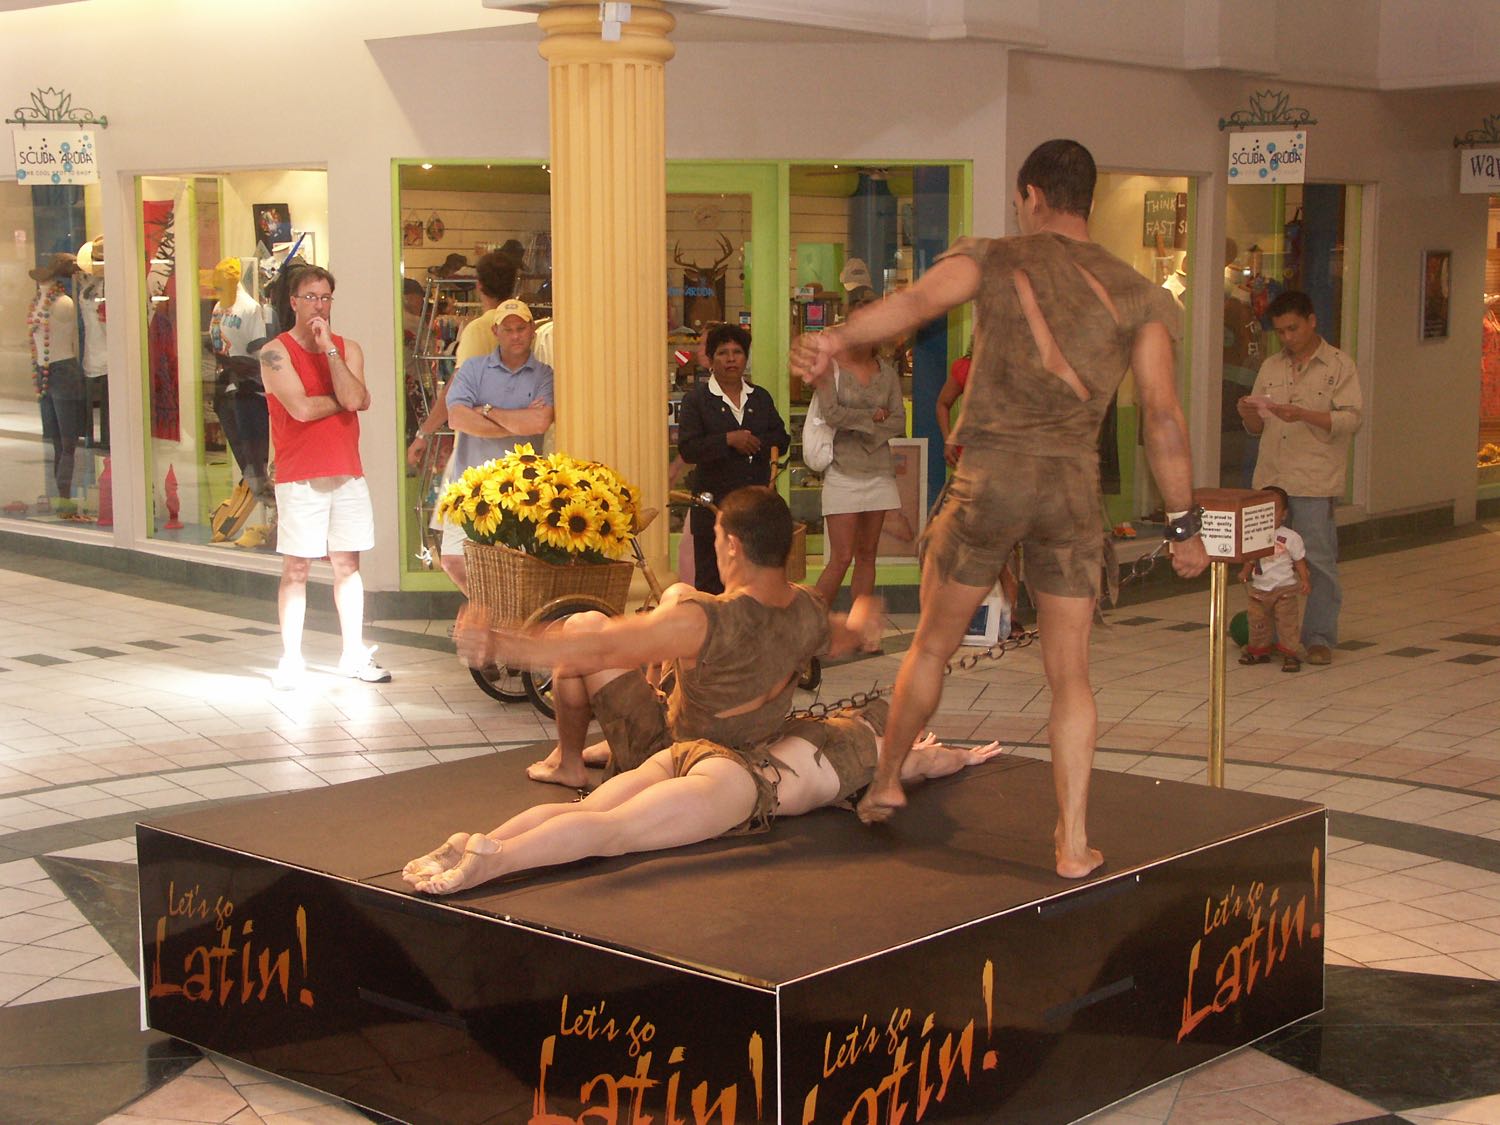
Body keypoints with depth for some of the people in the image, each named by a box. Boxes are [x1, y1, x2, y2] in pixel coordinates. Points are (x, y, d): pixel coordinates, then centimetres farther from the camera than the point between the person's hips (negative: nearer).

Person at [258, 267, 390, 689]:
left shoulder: (348, 349, 10)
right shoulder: (276, 352, -3)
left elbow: (356, 399, -9)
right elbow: (301, 407, -16)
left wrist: (328, 349, -11)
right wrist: (343, 399, -2)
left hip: (347, 473, 4)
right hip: (299, 478, -4)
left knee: (347, 564, 8)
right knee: (296, 568, -2)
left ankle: (354, 655, 15)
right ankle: (291, 659, 4)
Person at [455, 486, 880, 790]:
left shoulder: (707, 621, -36)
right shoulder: (808, 610, -16)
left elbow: (598, 649, -39)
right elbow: (848, 636, 9)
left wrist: (498, 646, -38)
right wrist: (862, 621, 33)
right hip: (745, 750, 7)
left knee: (583, 625, 2)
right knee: (676, 593, 19)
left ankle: (568, 761, 21)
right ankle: (611, 742, 32)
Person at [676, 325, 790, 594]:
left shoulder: (760, 398, 14)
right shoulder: (696, 400, 1)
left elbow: (782, 439, 9)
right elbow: (687, 449, -9)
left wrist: (755, 443, -8)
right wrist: (728, 440, -18)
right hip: (714, 501, -4)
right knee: (711, 577, -1)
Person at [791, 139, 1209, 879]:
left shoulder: (995, 261, 1)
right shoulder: (1133, 293, 6)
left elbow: (919, 299, -21)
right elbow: (1163, 415, 0)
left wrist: (836, 338, -37)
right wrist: (1184, 524, 6)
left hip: (990, 479, -1)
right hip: (1073, 488, 1)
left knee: (933, 643, 18)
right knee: (1069, 671, 8)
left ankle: (885, 782, 33)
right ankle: (1074, 843, 4)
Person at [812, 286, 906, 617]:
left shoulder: (886, 370, 9)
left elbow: (899, 422, 3)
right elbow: (831, 413, -17)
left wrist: (861, 427, -10)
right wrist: (874, 417, -7)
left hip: (879, 471, 5)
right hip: (842, 472, -5)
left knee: (867, 556, 8)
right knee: (841, 558, -9)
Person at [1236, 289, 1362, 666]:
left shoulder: (1339, 366, 2)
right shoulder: (1271, 367, 17)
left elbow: (1351, 419, -9)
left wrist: (1303, 415, -22)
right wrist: (1249, 414, -4)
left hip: (1315, 482, -5)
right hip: (1269, 478, 5)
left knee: (1318, 560, -4)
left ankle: (1319, 638, 4)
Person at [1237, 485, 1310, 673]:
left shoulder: (1290, 537, -7)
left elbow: (1299, 560, -1)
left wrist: (1304, 580, -10)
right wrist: (1245, 572, -7)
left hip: (1285, 589, -4)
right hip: (1259, 589, 4)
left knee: (1287, 623, -5)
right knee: (1257, 622, 12)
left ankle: (1291, 654, 4)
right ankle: (1259, 651, 30)